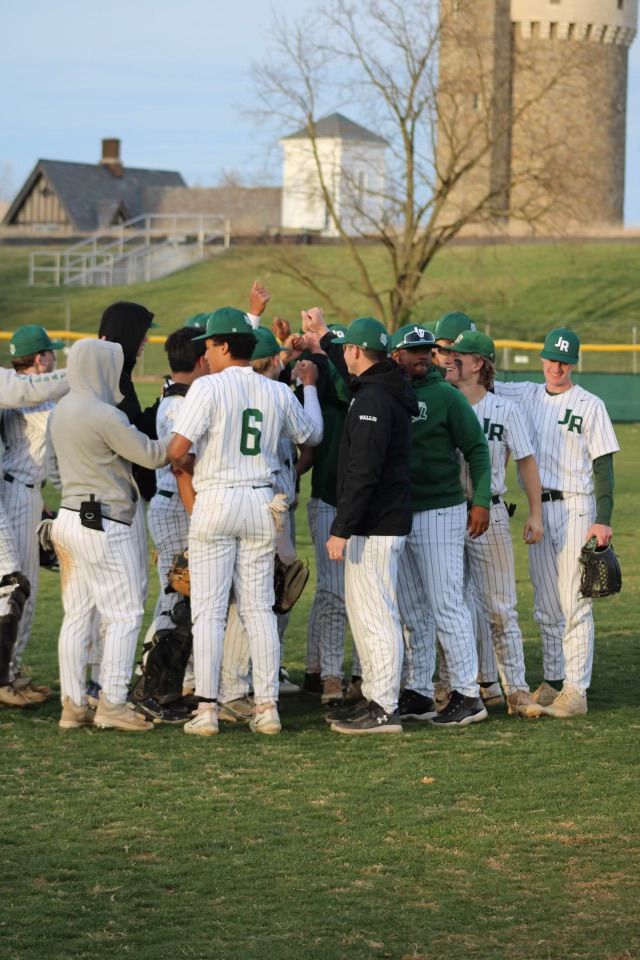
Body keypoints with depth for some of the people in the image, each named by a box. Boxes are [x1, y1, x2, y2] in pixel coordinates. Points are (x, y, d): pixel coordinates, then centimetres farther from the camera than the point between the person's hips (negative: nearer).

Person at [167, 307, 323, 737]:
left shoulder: (208, 387, -10)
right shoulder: (279, 393, 5)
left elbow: (178, 449, -17)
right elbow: (312, 433, 21)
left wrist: (182, 464, 7)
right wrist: (309, 386, 34)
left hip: (216, 502, -4)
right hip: (261, 503, 4)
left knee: (208, 610, -1)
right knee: (259, 608, 9)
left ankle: (207, 708, -4)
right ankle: (267, 706, 6)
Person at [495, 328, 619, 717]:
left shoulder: (590, 405, -3)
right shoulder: (526, 396, 11)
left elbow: (603, 466, -5)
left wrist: (604, 520, -13)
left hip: (576, 507, -5)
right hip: (538, 509, 5)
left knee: (575, 604, -7)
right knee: (546, 607, 10)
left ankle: (576, 690, -6)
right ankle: (552, 682, 19)